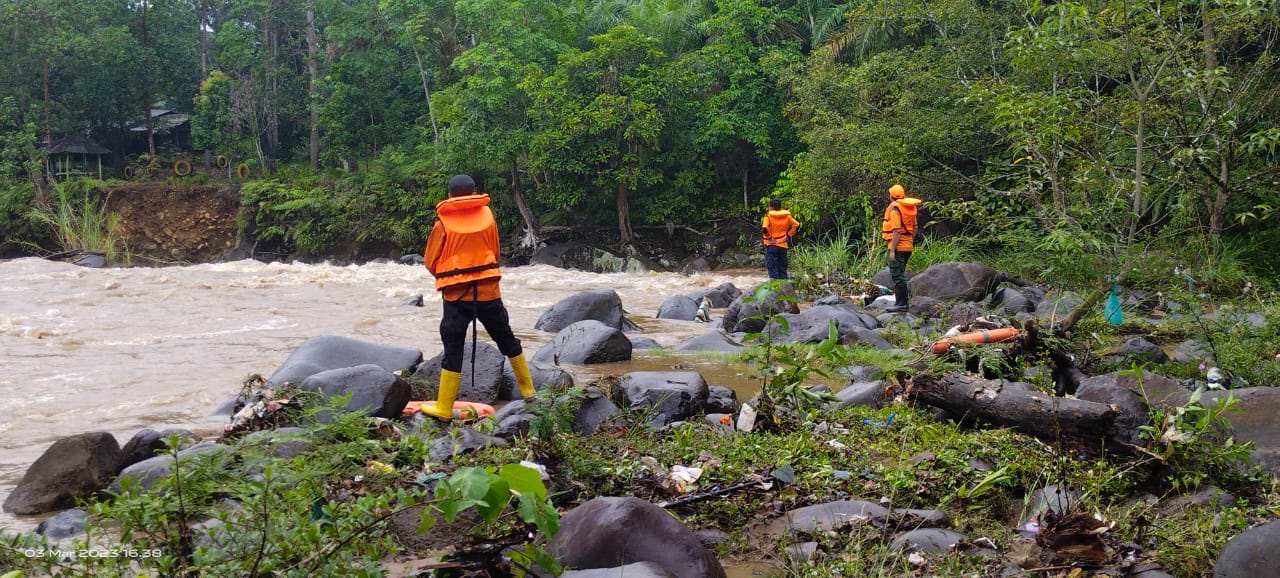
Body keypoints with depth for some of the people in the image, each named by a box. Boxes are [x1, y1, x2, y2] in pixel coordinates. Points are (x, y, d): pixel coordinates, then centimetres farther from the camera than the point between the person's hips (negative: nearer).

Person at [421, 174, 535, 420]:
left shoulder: (443, 222, -6)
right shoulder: (487, 215, 1)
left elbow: (430, 261, 1)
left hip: (456, 295, -2)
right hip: (488, 290, 2)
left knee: (453, 350, 1)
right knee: (507, 340, 18)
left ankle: (444, 407, 1)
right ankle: (527, 388, 28)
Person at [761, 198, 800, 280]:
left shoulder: (768, 216, -10)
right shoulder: (787, 215, 3)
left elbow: (764, 229, -22)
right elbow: (796, 225, 1)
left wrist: (768, 237, -8)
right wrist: (789, 234, 6)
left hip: (771, 245, -4)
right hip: (783, 245, 4)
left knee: (771, 267, -1)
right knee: (782, 267, 12)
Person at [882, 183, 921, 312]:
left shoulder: (894, 208, -15)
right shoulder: (909, 207, 12)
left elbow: (896, 231, -21)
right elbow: (914, 227, 18)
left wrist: (892, 251, -20)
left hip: (898, 246, -9)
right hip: (908, 246, 9)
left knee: (897, 275, -6)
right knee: (900, 274, 18)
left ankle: (901, 303, -8)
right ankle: (903, 299, 22)